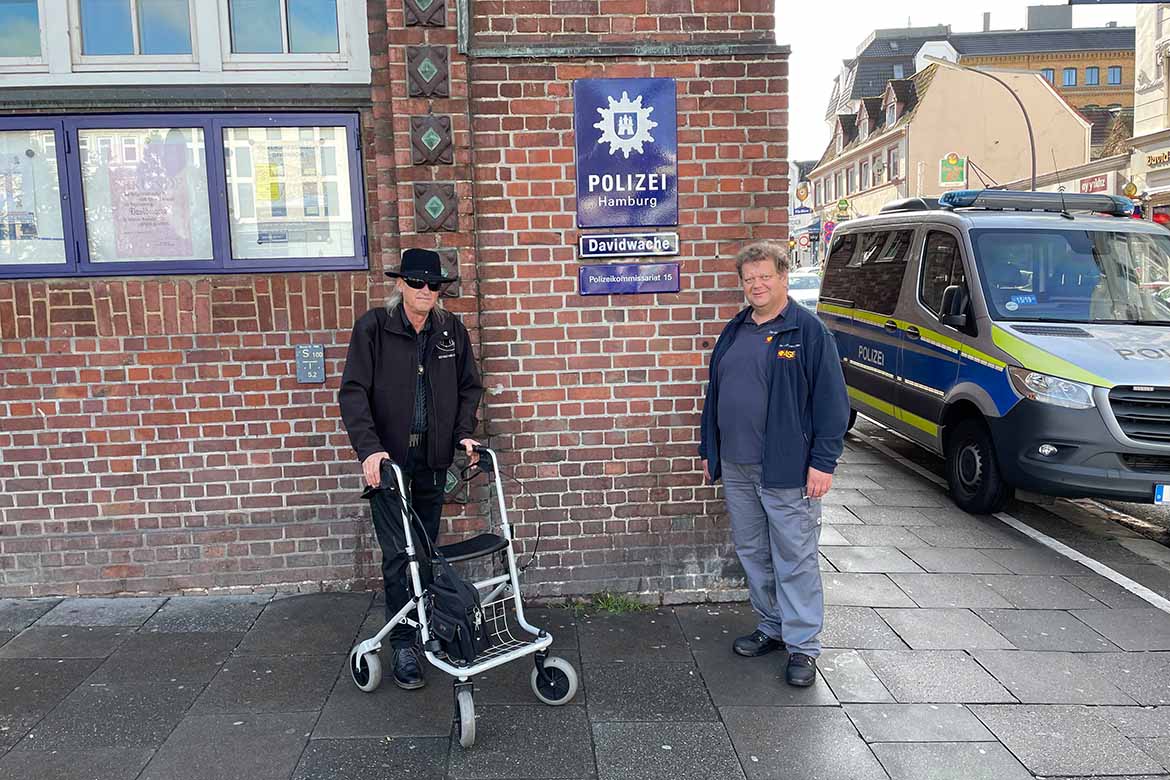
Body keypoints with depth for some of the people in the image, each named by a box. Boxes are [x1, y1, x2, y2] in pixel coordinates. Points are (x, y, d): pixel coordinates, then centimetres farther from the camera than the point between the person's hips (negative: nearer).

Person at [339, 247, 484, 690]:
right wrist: (369, 449, -23)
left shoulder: (452, 330, 5)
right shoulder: (372, 327, -6)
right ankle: (404, 645, 7)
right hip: (387, 457, -3)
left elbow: (469, 386, 14)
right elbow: (354, 391, -11)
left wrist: (464, 433, -1)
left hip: (433, 456, 4)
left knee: (427, 548, 12)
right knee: (397, 553, -4)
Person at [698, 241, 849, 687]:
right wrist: (709, 450, 17)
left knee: (795, 559, 1)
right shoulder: (734, 332, 14)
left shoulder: (808, 331, -6)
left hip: (787, 469, -7)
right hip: (736, 467, 7)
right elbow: (714, 393, 19)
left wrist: (823, 462, -14)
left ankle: (803, 646, 13)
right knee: (752, 554, 15)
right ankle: (772, 628, 31)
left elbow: (831, 401, -10)